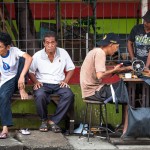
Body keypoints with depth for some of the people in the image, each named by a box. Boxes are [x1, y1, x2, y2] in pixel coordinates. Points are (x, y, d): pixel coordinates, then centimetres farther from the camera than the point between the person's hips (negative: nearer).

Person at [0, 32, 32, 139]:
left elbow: (29, 58, -32)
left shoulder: (14, 51, -14)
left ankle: (21, 89, -16)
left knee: (22, 59, -27)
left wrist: (22, 76, -41)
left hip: (18, 79, -1)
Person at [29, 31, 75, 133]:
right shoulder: (37, 56, 1)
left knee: (69, 95, -31)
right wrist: (36, 82, -9)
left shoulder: (63, 53, 4)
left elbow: (71, 68, 12)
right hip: (43, 84, -1)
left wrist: (65, 81, -2)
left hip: (59, 84, 1)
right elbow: (31, 72, 8)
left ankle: (53, 121, -21)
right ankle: (44, 120, -9)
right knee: (40, 95, -37)